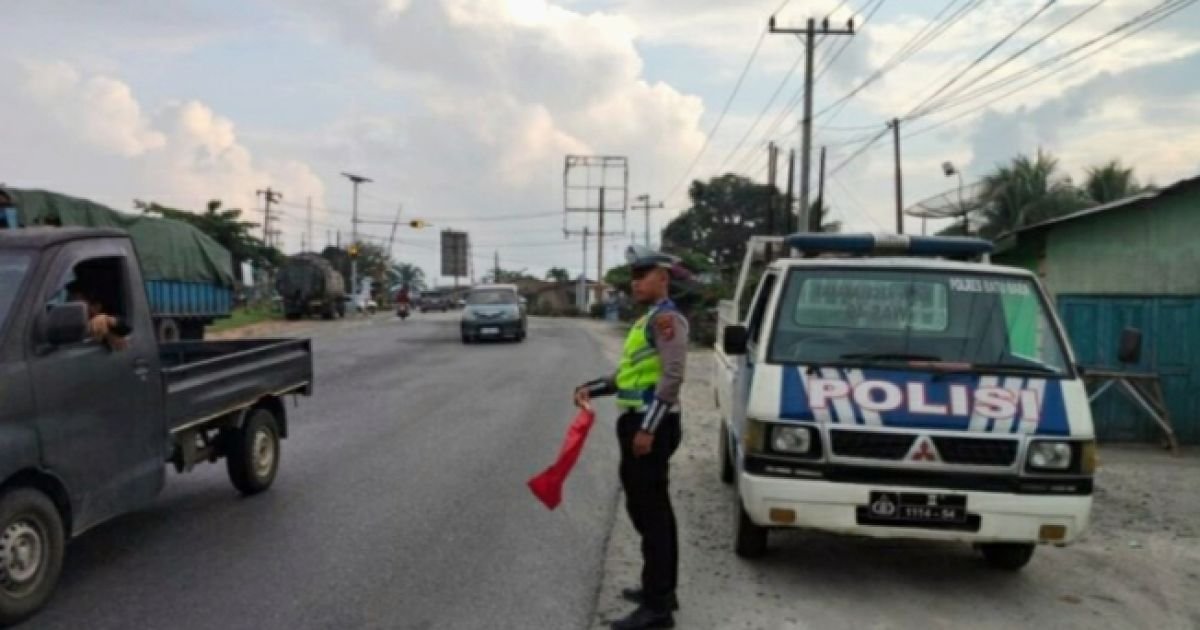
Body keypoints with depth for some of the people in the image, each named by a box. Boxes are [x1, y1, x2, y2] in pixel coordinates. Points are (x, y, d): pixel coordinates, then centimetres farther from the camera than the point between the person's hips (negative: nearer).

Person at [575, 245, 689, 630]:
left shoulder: (667, 318, -14)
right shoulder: (649, 320, 18)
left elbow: (672, 378, -23)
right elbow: (628, 376, 22)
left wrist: (648, 428, -25)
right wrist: (590, 389, 11)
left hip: (651, 427, -10)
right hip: (641, 423, 10)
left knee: (649, 512, -8)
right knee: (654, 511, 16)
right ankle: (662, 590, 28)